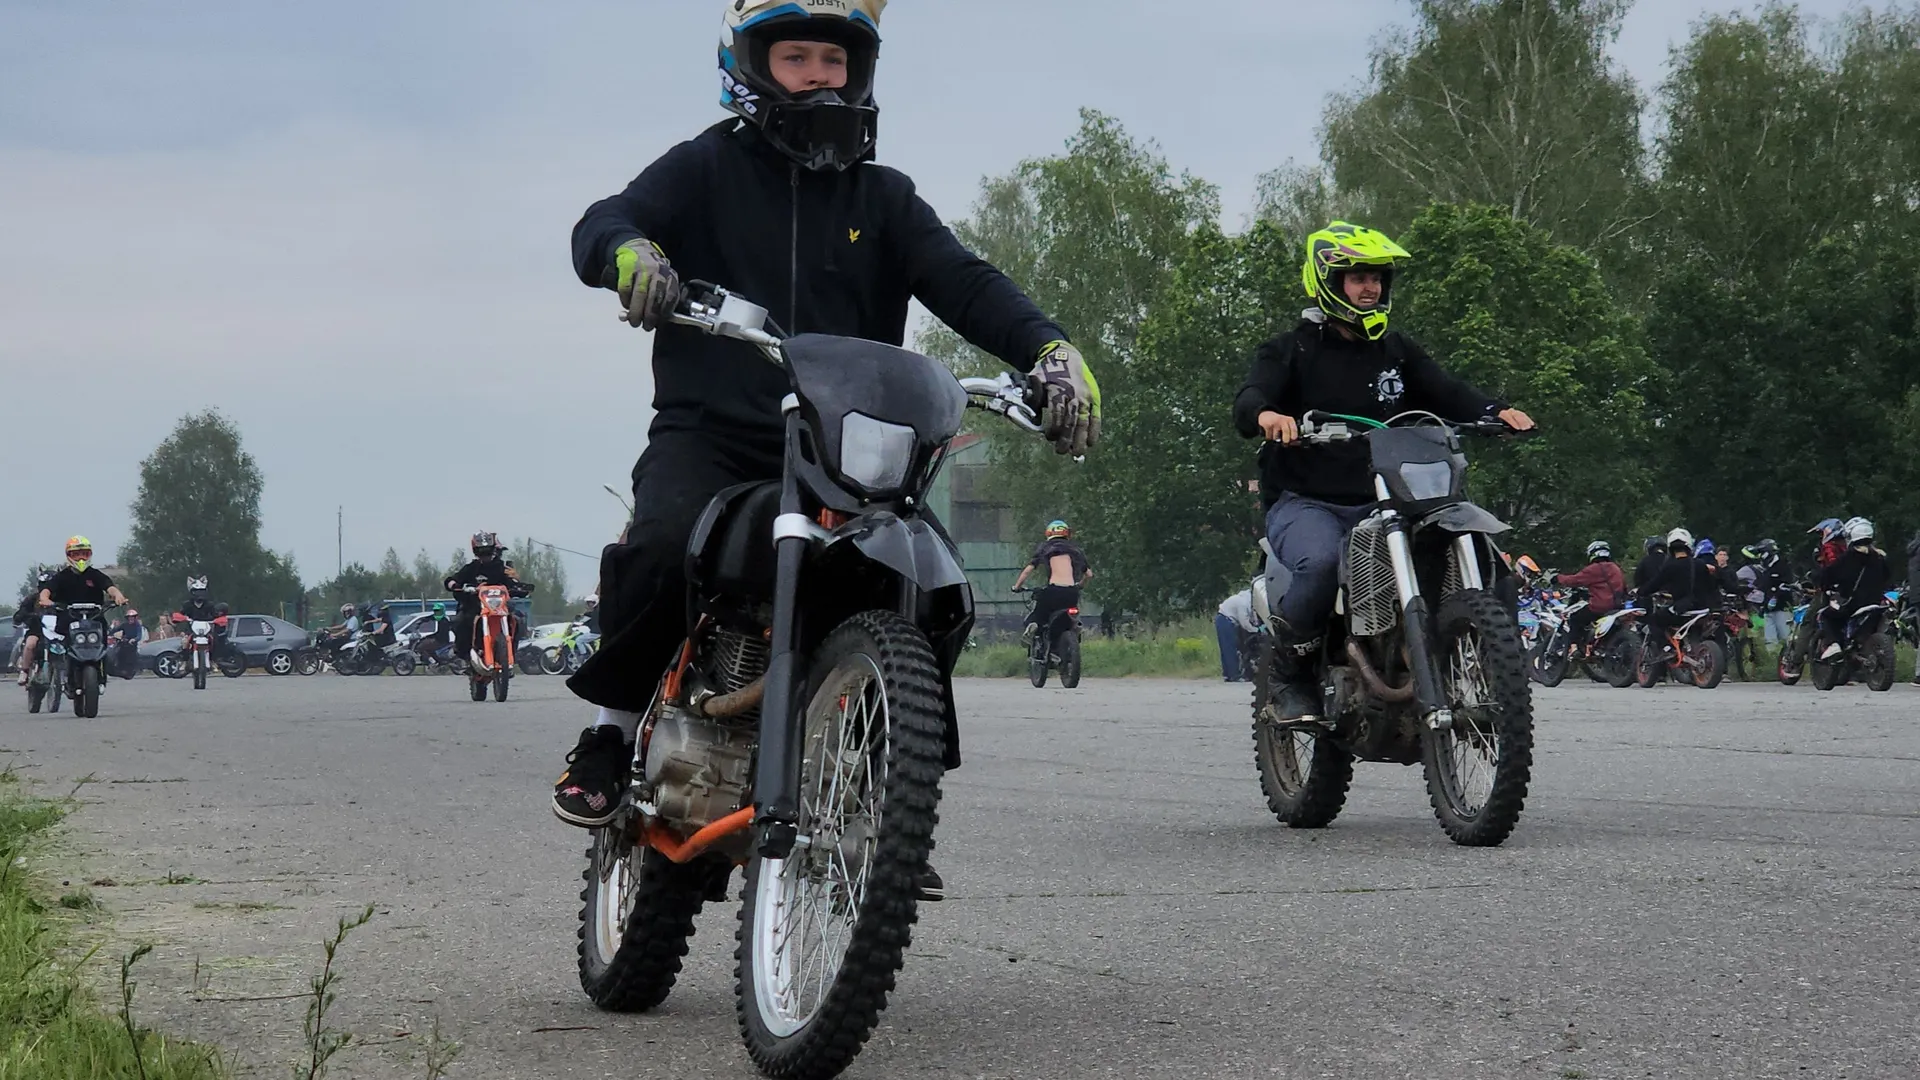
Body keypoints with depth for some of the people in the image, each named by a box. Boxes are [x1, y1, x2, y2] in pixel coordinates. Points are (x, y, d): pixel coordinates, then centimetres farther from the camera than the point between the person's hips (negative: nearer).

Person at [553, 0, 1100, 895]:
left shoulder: (881, 197, 17)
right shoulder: (706, 169, 10)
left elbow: (961, 281, 2)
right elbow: (601, 223, -7)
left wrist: (1047, 348, -17)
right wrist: (629, 251, -33)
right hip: (709, 436, -3)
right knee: (663, 549, -32)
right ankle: (612, 728, -7)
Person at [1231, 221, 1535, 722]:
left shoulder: (1396, 350, 20)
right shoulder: (1292, 350, 5)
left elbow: (1445, 391, 7)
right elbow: (1246, 401, -12)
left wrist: (1495, 411, -15)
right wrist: (1267, 415, -38)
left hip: (1379, 505, 4)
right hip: (1305, 504, -4)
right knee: (1322, 562, -36)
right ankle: (1289, 667, -12)